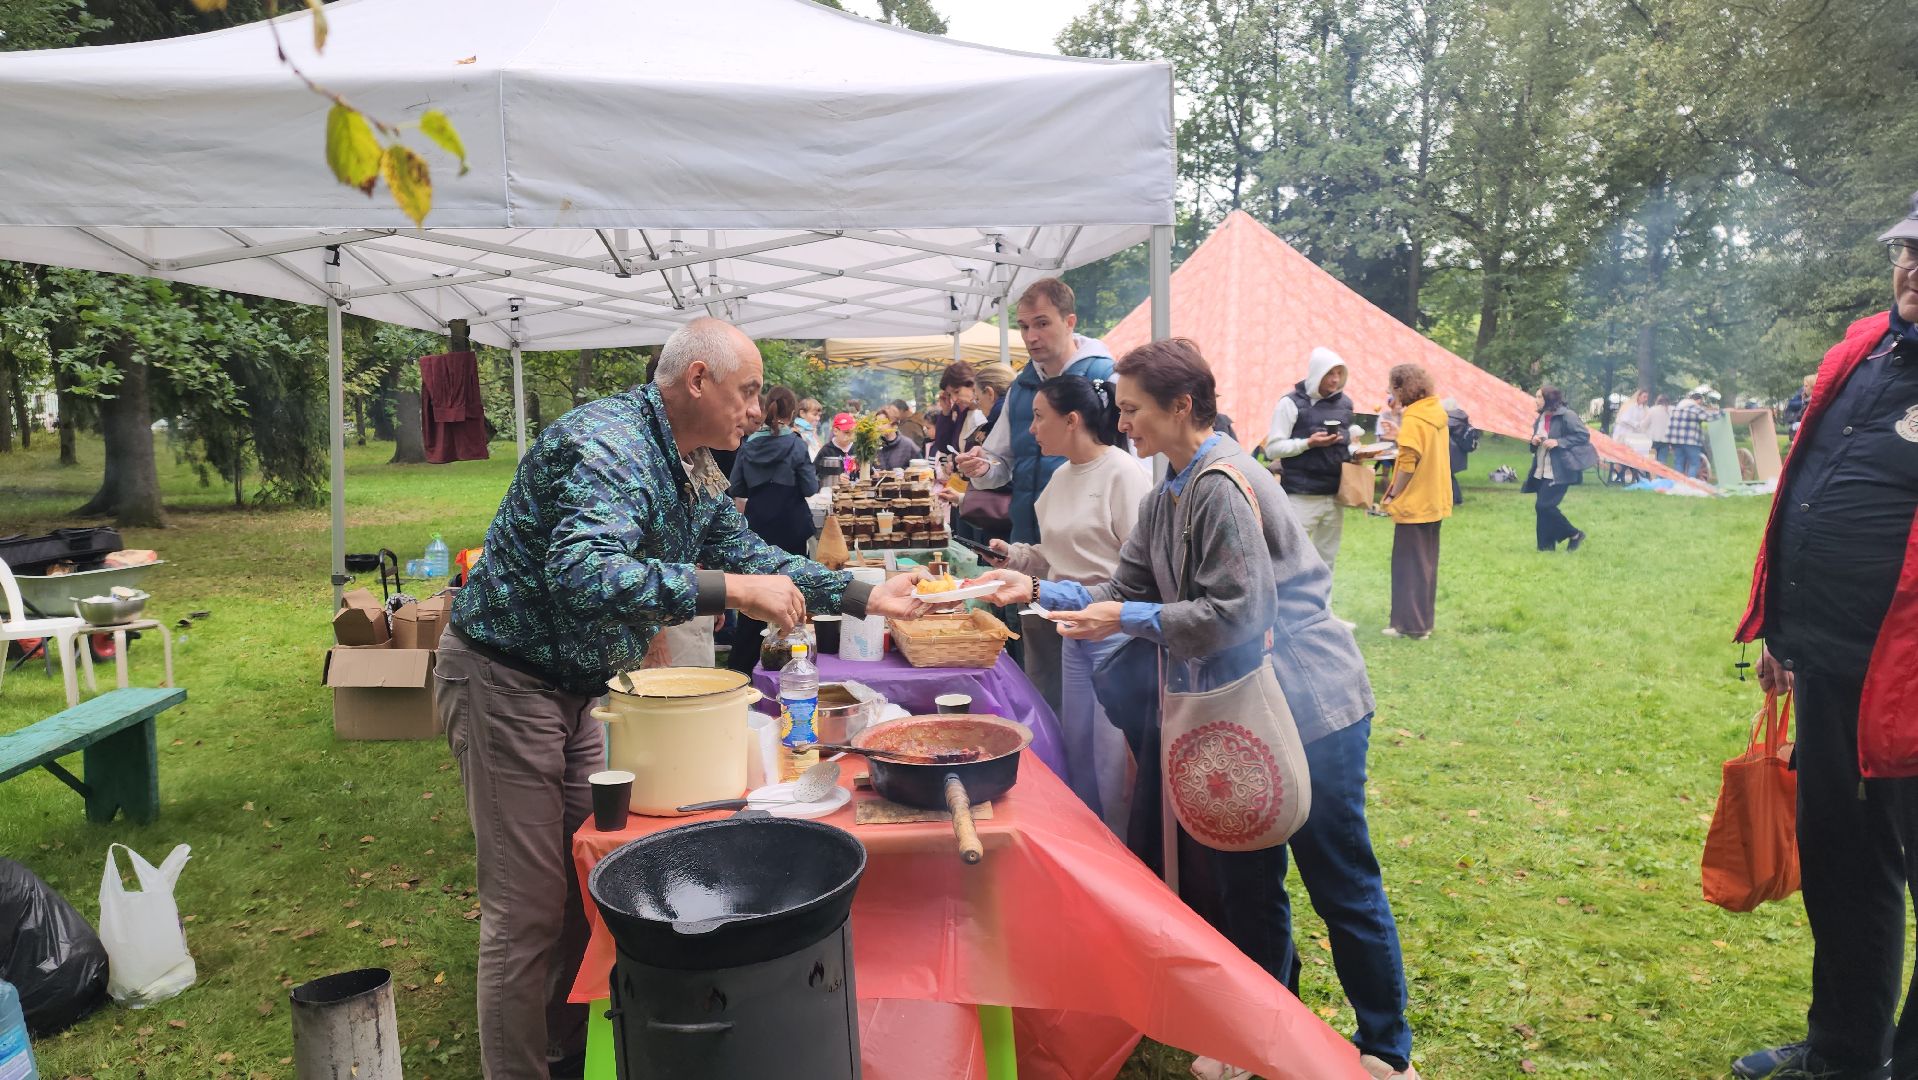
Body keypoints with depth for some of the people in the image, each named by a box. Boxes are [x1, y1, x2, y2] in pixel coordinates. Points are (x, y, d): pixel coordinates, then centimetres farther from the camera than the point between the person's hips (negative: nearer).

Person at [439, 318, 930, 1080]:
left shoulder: (693, 467, 6)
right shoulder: (609, 445, -25)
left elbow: (748, 553, 14)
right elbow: (584, 575, -40)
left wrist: (866, 596, 9)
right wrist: (731, 590, -38)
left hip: (572, 688, 10)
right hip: (504, 681, -9)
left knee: (587, 880, 16)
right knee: (529, 909, -3)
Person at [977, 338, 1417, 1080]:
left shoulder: (1223, 487, -21)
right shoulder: (1167, 499, 8)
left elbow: (1233, 614, -24)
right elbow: (1127, 590, 9)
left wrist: (1128, 621, -20)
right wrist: (1040, 590, 0)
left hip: (1309, 707, -9)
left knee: (1341, 882, 4)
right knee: (1248, 881, 17)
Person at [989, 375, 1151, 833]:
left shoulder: (1122, 474, -14)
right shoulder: (1062, 477, 11)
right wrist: (1015, 556, 3)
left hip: (1117, 632, -8)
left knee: (1114, 764, -1)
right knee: (1078, 754, 16)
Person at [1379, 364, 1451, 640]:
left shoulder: (1413, 419, -16)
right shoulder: (1436, 413, 8)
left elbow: (1407, 465, -19)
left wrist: (1391, 497, -10)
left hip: (1414, 504, -8)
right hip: (1435, 502, 8)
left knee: (1409, 565, 0)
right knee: (1426, 563, 14)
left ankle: (1410, 624, 5)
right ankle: (1423, 621, 20)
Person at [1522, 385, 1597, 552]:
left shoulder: (1567, 416, -13)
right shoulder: (1541, 417, 11)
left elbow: (1584, 435, -14)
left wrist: (1558, 442, -21)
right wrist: (1534, 441, -1)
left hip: (1559, 471, -8)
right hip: (1541, 472, 8)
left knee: (1545, 506, -12)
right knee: (1543, 508, 8)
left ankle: (1574, 534, 7)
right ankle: (1546, 545, 15)